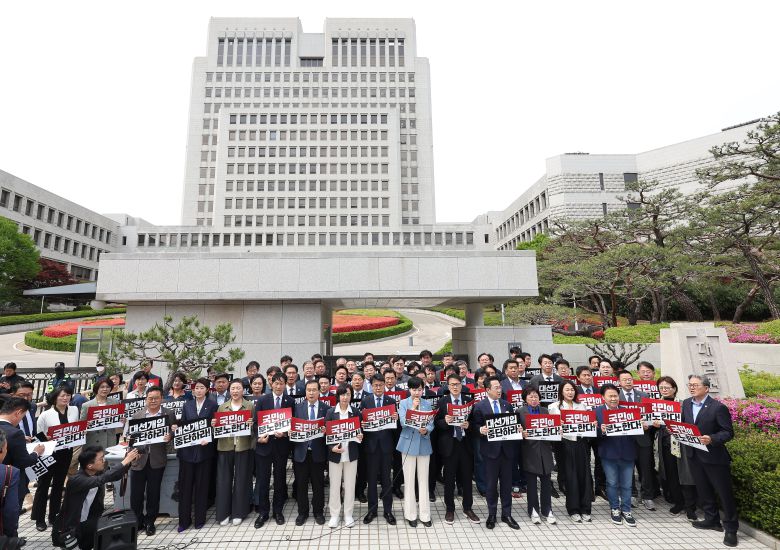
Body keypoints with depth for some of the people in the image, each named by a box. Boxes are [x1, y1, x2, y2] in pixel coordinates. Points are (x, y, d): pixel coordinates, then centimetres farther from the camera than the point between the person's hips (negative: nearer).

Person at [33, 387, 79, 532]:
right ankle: (39, 519, 25)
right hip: (49, 453, -3)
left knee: (59, 484, 15)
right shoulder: (46, 415, -12)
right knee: (43, 485, 10)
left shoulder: (74, 410, -3)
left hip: (66, 452, 3)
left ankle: (54, 516, 28)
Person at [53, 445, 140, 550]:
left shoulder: (97, 472, -6)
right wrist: (124, 462, -39)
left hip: (87, 522, 7)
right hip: (68, 529, -7)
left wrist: (129, 461, -15)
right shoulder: (75, 479, -27)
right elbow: (101, 480, -42)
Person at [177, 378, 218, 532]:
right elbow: (182, 424, 11)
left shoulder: (212, 405, -1)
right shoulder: (187, 405, 10)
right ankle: (184, 520, 18)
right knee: (185, 484, 5)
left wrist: (208, 439, -19)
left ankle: (200, 519, 19)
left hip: (204, 448, -3)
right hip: (187, 449, 3)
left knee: (201, 484, 6)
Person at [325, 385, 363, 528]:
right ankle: (334, 515, 23)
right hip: (335, 453, -1)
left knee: (350, 485, 9)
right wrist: (332, 447, -15)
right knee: (334, 485, 8)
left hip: (351, 453, 1)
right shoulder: (331, 412, -3)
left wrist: (360, 437, -15)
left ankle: (348, 515, 24)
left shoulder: (355, 412, 0)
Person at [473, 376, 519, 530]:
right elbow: (476, 426, -3)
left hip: (506, 449, 3)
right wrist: (481, 429, -24)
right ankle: (492, 514, 23)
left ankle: (506, 514, 25)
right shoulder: (480, 406, -4)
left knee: (507, 483, 11)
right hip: (490, 449, -3)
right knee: (491, 483, 8)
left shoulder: (507, 405, 8)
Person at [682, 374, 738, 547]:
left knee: (724, 493, 6)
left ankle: (731, 529, 22)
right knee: (703, 490, 18)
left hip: (714, 456, -6)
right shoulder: (686, 404, 3)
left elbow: (728, 432, -14)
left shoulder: (718, 407, -16)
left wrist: (712, 439, -30)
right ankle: (712, 520, 36)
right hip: (694, 455, 6)